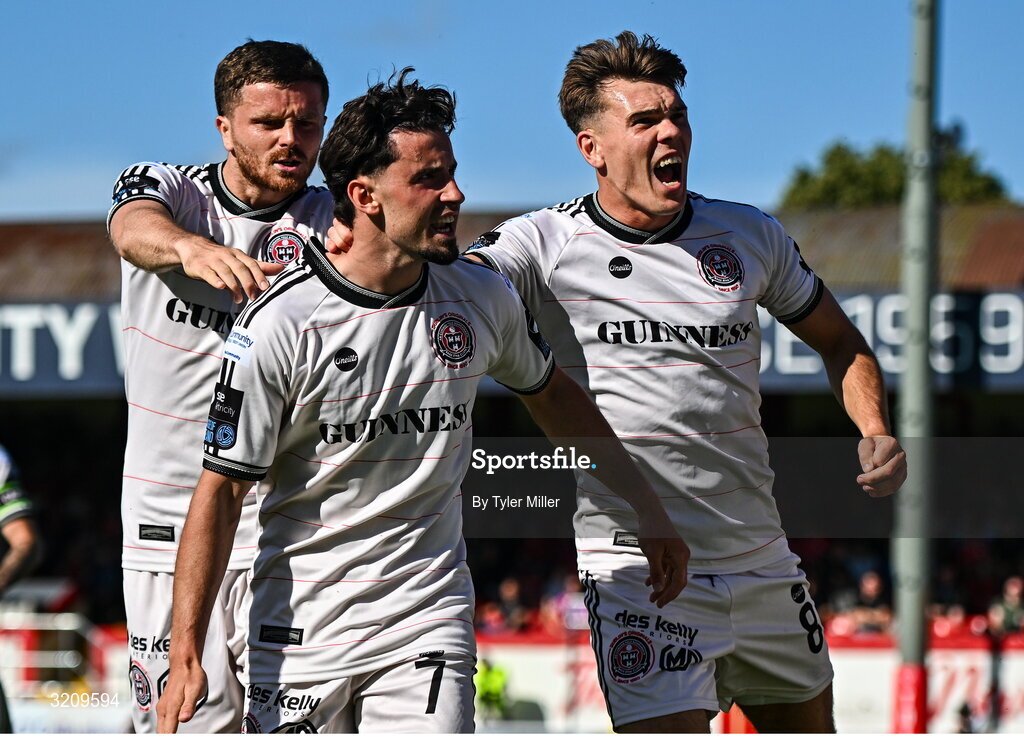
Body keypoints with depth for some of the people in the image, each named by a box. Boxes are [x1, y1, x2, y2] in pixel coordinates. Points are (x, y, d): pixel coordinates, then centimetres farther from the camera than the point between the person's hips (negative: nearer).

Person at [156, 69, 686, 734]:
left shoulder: (483, 299, 0)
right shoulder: (279, 325, -13)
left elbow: (554, 395, 22)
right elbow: (222, 489, -9)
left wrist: (646, 507, 24)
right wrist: (185, 654, -14)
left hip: (428, 615, 2)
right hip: (300, 625, -2)